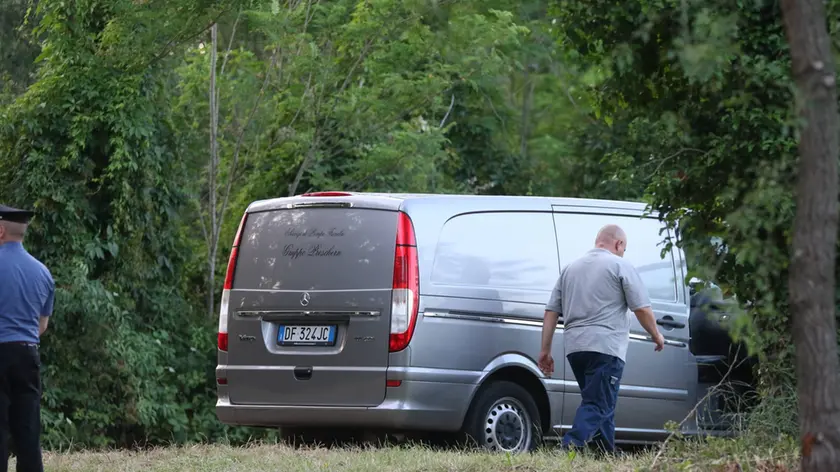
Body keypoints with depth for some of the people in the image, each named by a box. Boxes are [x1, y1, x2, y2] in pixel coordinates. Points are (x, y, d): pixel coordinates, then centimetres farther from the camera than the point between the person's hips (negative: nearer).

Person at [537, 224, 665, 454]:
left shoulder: (570, 268, 19)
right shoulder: (620, 266, 1)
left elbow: (551, 312, 16)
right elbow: (642, 309, -2)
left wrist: (545, 351, 18)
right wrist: (656, 336, 14)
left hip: (574, 347, 7)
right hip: (606, 347, -7)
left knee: (601, 405, 18)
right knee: (597, 406, -11)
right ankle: (570, 448, -28)